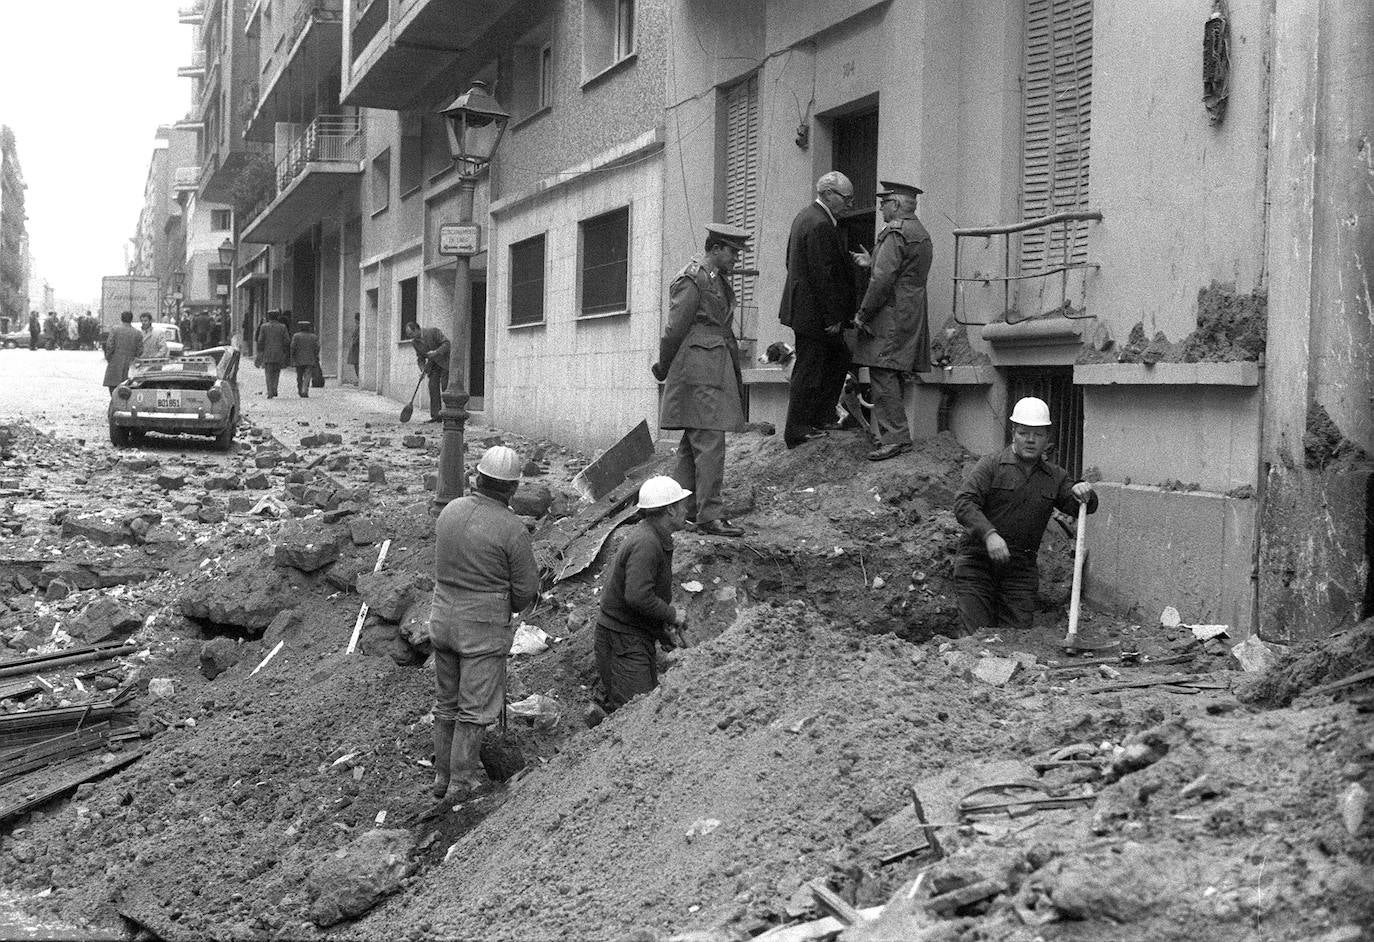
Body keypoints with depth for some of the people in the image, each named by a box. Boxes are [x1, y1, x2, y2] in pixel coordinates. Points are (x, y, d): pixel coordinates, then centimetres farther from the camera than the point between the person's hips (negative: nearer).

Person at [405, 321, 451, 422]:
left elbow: (447, 343, -21)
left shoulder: (433, 331, -19)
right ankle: (435, 415, -4)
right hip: (433, 364, 6)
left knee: (445, 386, -12)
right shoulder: (414, 342, 0)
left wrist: (436, 352, -34)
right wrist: (422, 370, -9)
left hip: (445, 360, -6)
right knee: (433, 387, -5)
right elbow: (420, 358, 8)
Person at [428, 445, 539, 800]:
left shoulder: (450, 511, -1)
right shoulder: (512, 529, -18)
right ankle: (463, 784, 11)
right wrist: (507, 607, 10)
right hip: (484, 627, -6)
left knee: (446, 703, 19)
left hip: (442, 619, 6)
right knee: (475, 711, 5)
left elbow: (443, 565, 9)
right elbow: (527, 590, -11)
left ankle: (442, 776, 29)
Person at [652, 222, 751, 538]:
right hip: (698, 372, -10)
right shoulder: (691, 281, -12)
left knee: (692, 442, 14)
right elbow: (675, 330, -11)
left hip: (717, 370, 10)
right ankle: (709, 515, -13)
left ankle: (684, 508, 21)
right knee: (709, 442, -12)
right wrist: (664, 369, -1)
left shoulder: (718, 281, 19)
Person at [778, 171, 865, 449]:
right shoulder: (821, 226, -21)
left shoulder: (806, 216, 12)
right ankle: (796, 432, 8)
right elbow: (823, 275, -23)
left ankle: (820, 418, 24)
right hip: (813, 312, -11)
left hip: (803, 308, 11)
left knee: (838, 358, 18)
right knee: (808, 371, -1)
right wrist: (833, 318, -19)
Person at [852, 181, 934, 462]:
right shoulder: (921, 234, 18)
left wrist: (863, 313, -13)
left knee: (883, 376, -11)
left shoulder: (896, 234, -14)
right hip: (911, 317, 10)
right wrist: (869, 262, 19)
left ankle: (895, 438, -13)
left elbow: (883, 279, -20)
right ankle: (897, 435, 17)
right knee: (894, 378, 13)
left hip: (891, 317, -10)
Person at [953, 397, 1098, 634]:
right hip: (978, 565, -3)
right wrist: (989, 533, -28)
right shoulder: (991, 465, -2)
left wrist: (1083, 494, -16)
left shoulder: (1055, 477, 13)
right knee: (979, 638, -6)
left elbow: (1082, 508, 7)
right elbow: (963, 503, -13)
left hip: (1021, 570, 3)